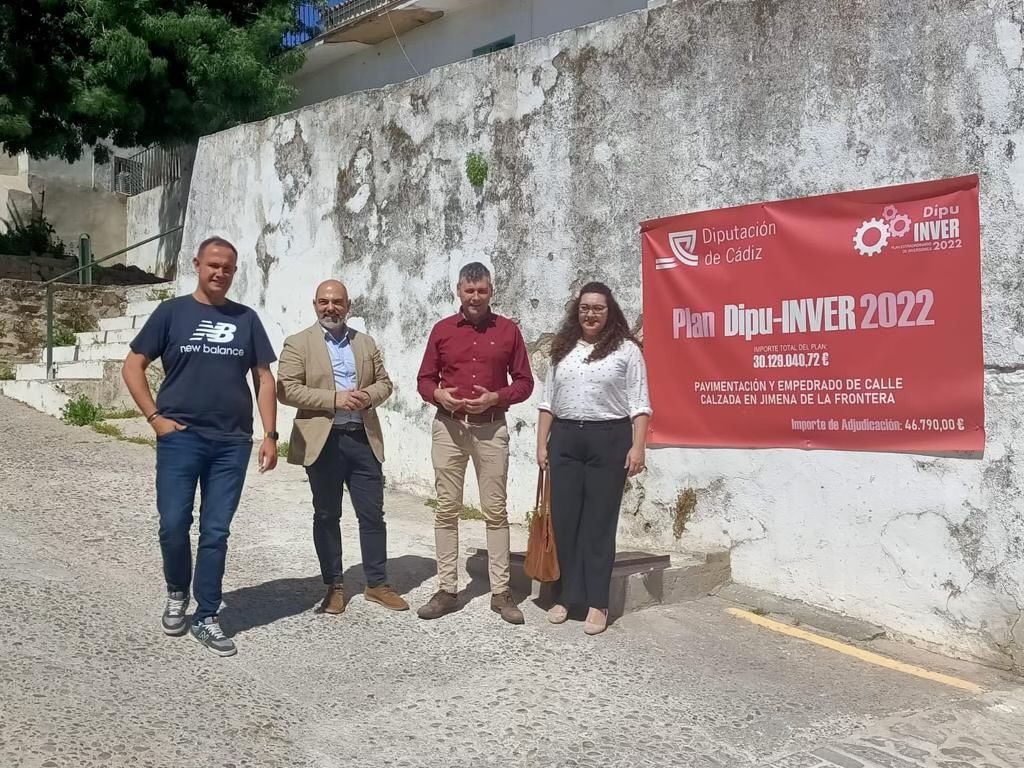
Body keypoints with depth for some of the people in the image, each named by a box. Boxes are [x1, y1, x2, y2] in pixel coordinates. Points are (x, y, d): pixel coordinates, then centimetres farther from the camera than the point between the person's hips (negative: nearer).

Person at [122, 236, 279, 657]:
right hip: (180, 437, -1)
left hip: (232, 443, 2)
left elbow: (264, 378, 9)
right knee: (174, 525, -2)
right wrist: (155, 417, -6)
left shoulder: (246, 319, 9)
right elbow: (133, 365, 4)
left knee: (216, 532, 5)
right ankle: (177, 593, 27)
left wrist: (270, 435, 2)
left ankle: (206, 618, 16)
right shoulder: (172, 312, 4)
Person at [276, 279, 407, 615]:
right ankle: (334, 586, 19)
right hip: (323, 440, -3)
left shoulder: (366, 343, 13)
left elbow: (384, 383, 15)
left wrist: (368, 395, -9)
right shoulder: (298, 344, 1)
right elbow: (286, 389, -9)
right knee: (326, 515, 7)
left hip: (364, 439, 3)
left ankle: (377, 583, 17)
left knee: (372, 513, 5)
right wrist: (334, 399, -17)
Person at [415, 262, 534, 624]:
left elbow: (524, 382, 5)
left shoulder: (508, 330, 3)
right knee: (447, 509, 4)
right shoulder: (442, 330, 6)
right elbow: (424, 379, 10)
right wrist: (438, 394, -11)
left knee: (495, 510, 1)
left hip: (491, 428, -1)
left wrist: (495, 398, -12)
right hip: (448, 427, 1)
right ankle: (447, 590, 12)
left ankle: (500, 592, 8)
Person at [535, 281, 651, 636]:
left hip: (609, 440, -4)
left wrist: (638, 446, -12)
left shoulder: (626, 349, 1)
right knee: (563, 520, 5)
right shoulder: (562, 349, 14)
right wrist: (542, 444, 9)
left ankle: (597, 603, 8)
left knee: (599, 522, 0)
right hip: (565, 439, 4)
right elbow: (548, 401, 15)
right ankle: (564, 596, 17)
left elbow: (639, 404, -3)